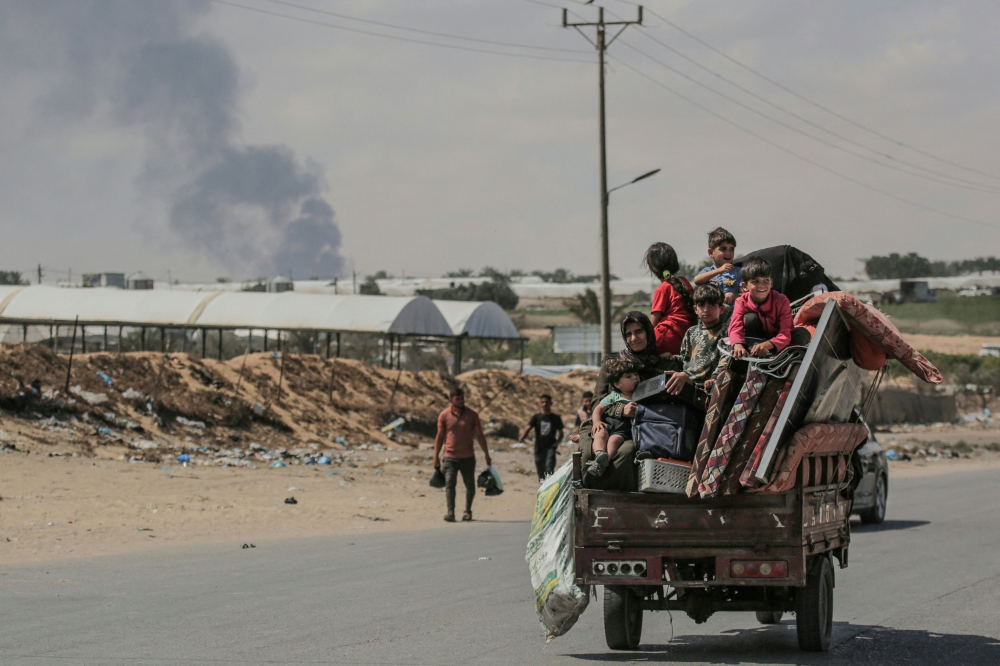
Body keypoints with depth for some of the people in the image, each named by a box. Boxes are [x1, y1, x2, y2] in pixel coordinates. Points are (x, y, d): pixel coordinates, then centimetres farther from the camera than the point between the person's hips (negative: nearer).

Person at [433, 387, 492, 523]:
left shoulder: (472, 415, 1)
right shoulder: (444, 416, 0)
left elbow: (480, 436, 6)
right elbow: (439, 437, 6)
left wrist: (487, 455, 4)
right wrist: (436, 457, 4)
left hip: (468, 457, 2)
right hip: (450, 457, -2)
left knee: (470, 485, 10)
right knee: (449, 484, -16)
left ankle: (468, 511, 27)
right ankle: (450, 512, -22)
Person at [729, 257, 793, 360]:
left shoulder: (781, 300, -23)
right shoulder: (742, 302, -16)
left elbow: (785, 334, -31)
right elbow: (735, 328, -29)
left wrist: (768, 345, -53)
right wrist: (738, 345, -54)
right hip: (757, 340, 0)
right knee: (750, 317, -24)